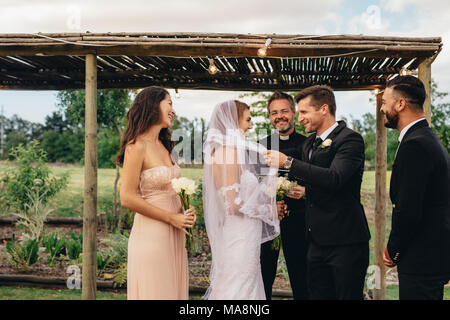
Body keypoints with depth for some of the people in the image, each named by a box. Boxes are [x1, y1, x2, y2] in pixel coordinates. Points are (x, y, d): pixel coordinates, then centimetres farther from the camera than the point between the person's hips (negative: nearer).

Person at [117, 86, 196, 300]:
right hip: (151, 234, -8)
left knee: (174, 290, 13)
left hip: (173, 235, 8)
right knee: (154, 292, 1)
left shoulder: (163, 145, 13)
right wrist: (171, 218, -14)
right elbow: (128, 198, -17)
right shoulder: (137, 147, -13)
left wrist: (186, 211, 1)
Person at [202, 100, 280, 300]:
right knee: (238, 290, -3)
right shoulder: (228, 150, -16)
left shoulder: (226, 150, 14)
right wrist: (265, 209, -5)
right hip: (239, 238, -10)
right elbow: (234, 203, -20)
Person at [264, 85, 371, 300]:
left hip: (345, 242, -8)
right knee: (317, 295, 10)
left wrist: (288, 162, -24)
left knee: (347, 296, -1)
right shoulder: (309, 143, 17)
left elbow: (334, 179, -26)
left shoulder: (350, 139, -10)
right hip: (317, 242, 8)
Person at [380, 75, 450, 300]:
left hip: (422, 264, -10)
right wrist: (396, 250, 12)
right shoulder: (429, 139, 14)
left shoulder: (414, 145, -19)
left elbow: (408, 211, -24)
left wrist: (393, 252, -9)